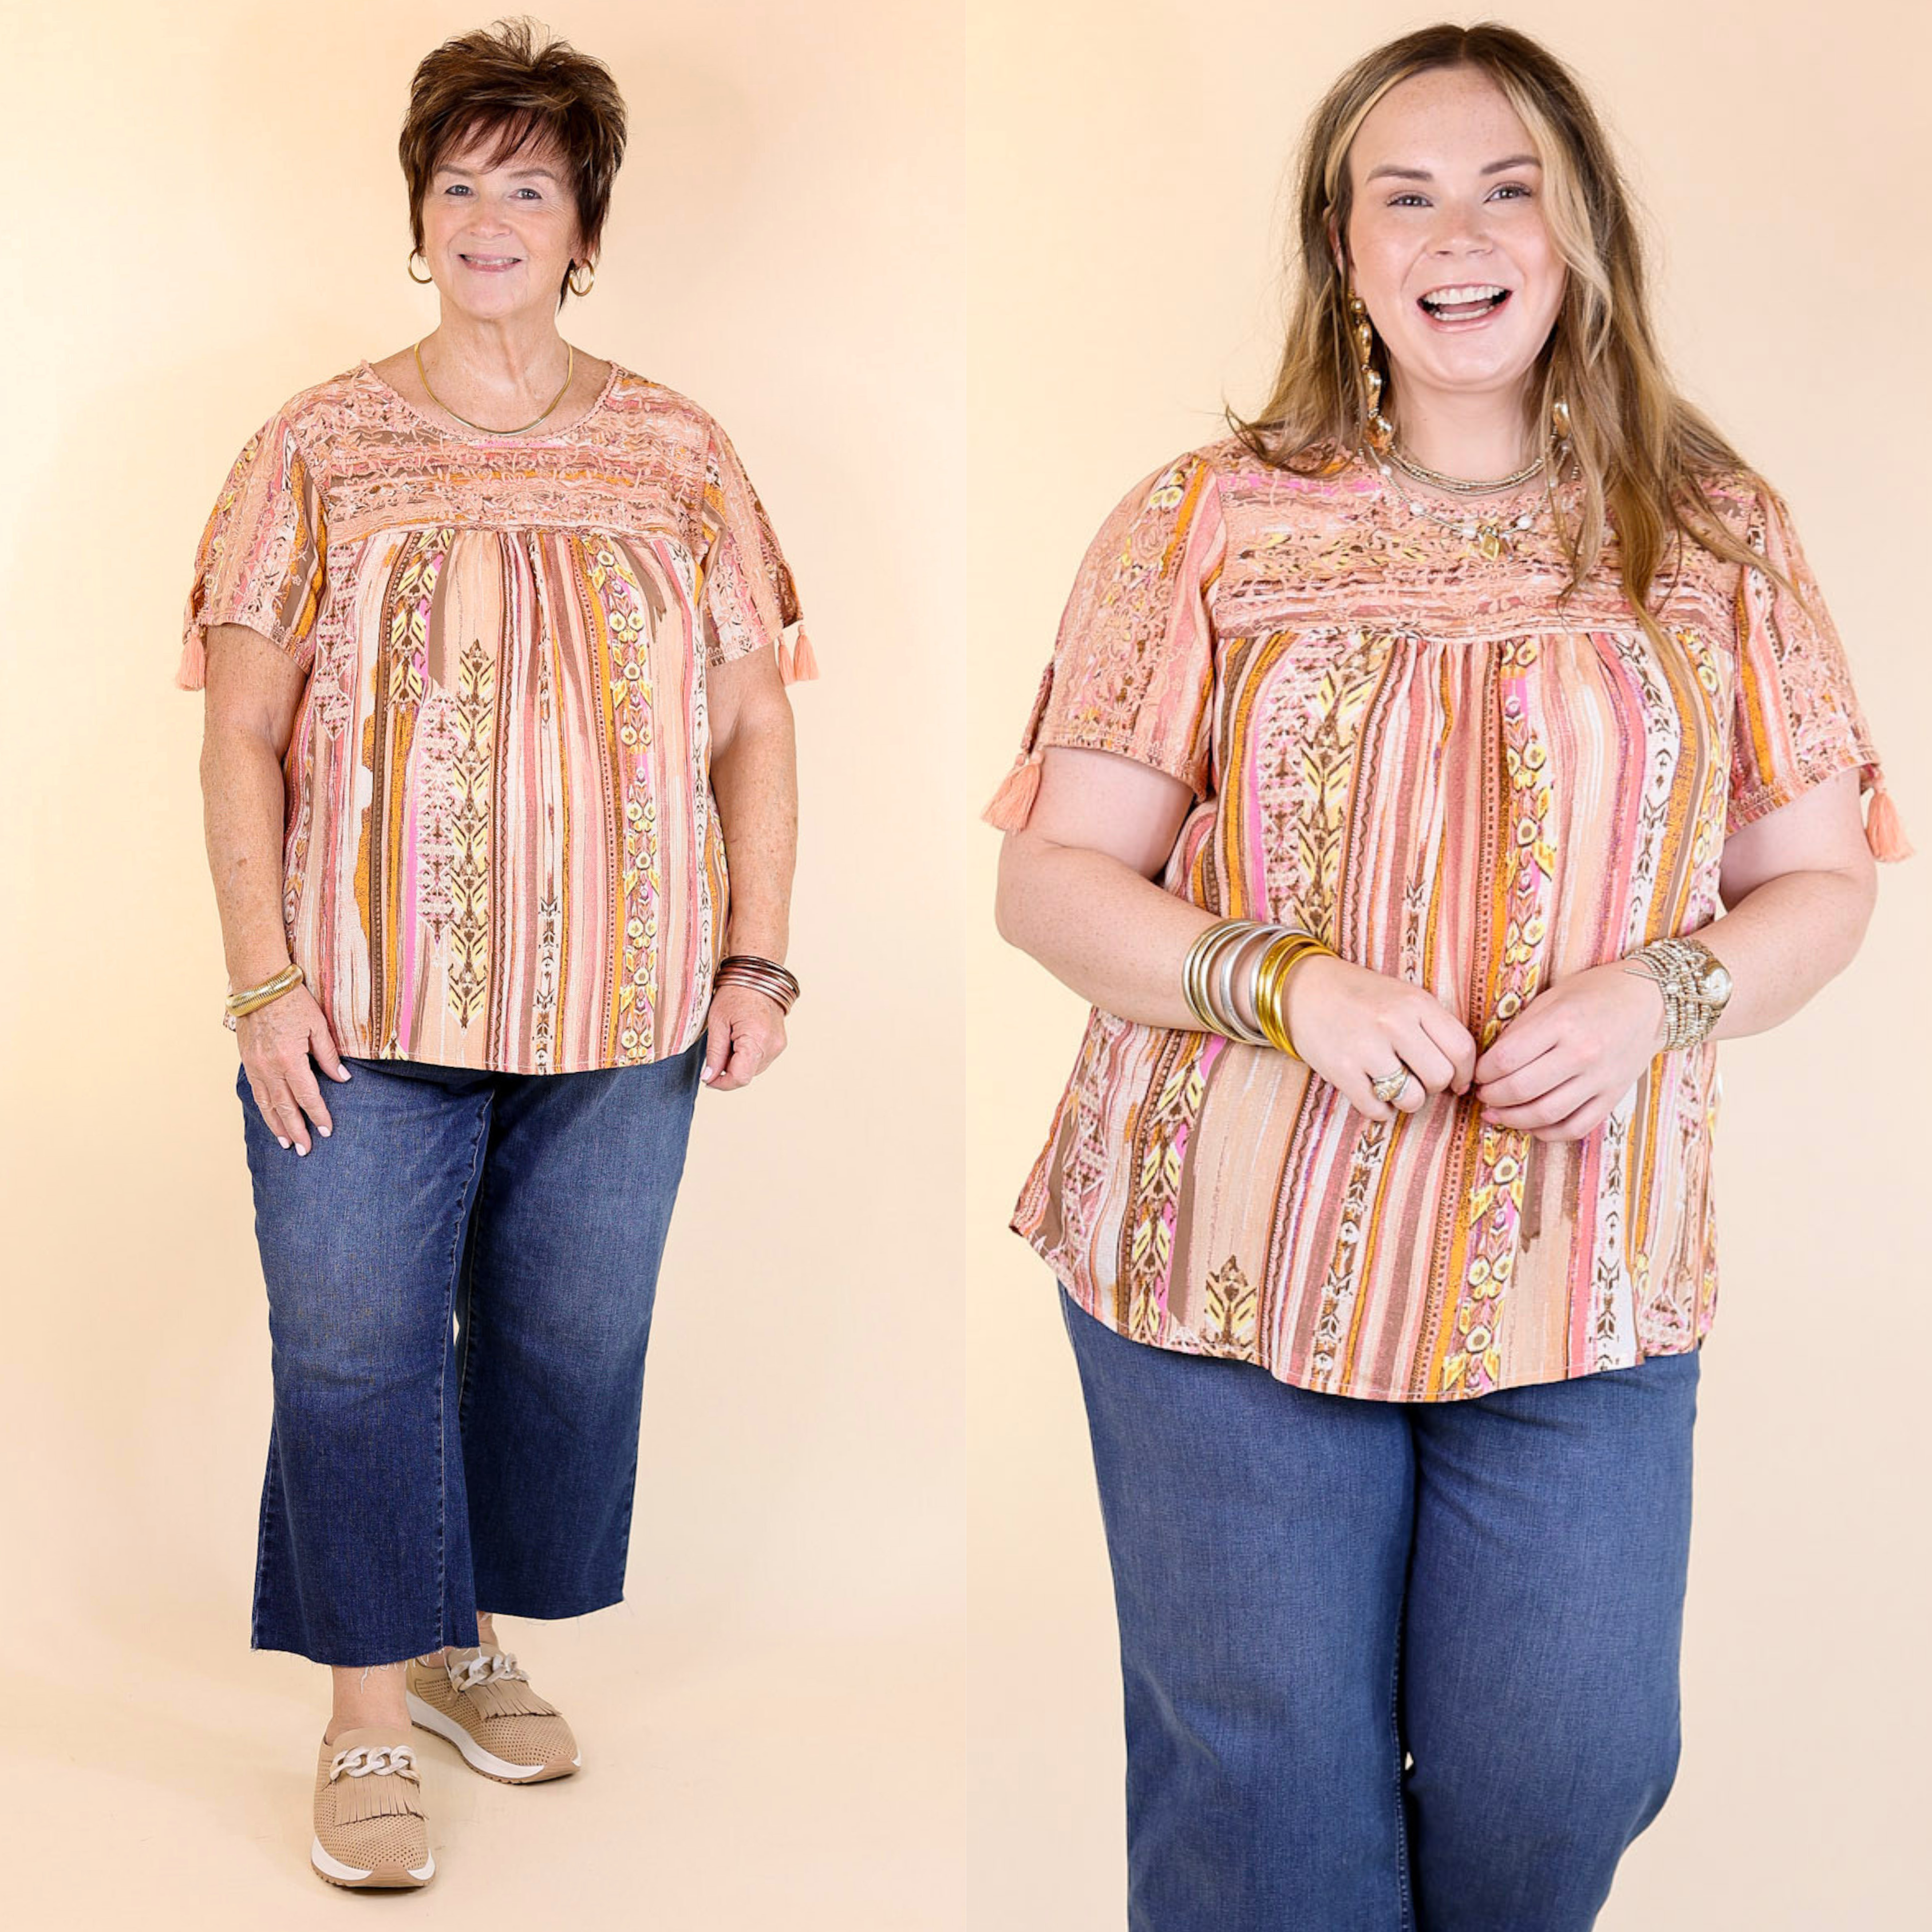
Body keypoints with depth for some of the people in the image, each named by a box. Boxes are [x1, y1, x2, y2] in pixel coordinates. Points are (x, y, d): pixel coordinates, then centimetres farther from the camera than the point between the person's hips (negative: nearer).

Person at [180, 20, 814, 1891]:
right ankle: (370, 1718, 14)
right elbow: (241, 732, 0)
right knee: (354, 1349, 0)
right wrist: (263, 973, -9)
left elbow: (753, 722, 8)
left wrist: (757, 959, 0)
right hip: (365, 1006, -2)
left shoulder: (675, 454, 6)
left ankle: (472, 1638, 31)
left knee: (569, 1344, 11)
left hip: (619, 1019, 2)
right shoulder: (320, 446, 2)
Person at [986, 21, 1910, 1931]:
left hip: (1581, 1268, 1)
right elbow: (1051, 878, 1)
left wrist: (1659, 993, -12)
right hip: (1229, 1255, -1)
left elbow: (1818, 880, 9)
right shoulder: (1206, 522, 3)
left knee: (1561, 1775, 5)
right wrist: (1285, 985, -17)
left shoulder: (1712, 536, 7)